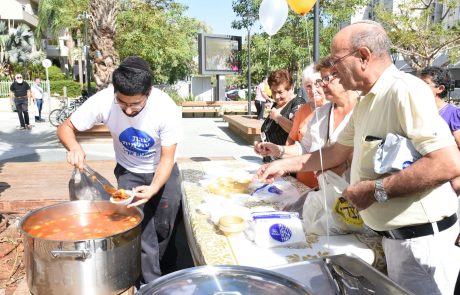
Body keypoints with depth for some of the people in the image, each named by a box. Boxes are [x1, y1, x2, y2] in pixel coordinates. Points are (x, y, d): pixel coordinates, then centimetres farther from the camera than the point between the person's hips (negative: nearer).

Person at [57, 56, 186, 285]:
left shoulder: (166, 109, -30)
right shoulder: (103, 101, -27)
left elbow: (167, 158, -24)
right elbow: (65, 127, -15)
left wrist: (153, 188, -42)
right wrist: (74, 146, -38)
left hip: (162, 171, 0)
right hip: (128, 172, 0)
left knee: (164, 227, 8)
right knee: (140, 231, -7)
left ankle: (156, 265, 36)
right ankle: (151, 285, 11)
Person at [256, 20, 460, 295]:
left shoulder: (405, 90, -21)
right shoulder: (367, 100, 10)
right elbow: (338, 151, 18)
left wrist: (377, 190, -24)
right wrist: (285, 164, 14)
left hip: (420, 238, -9)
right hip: (396, 234, 9)